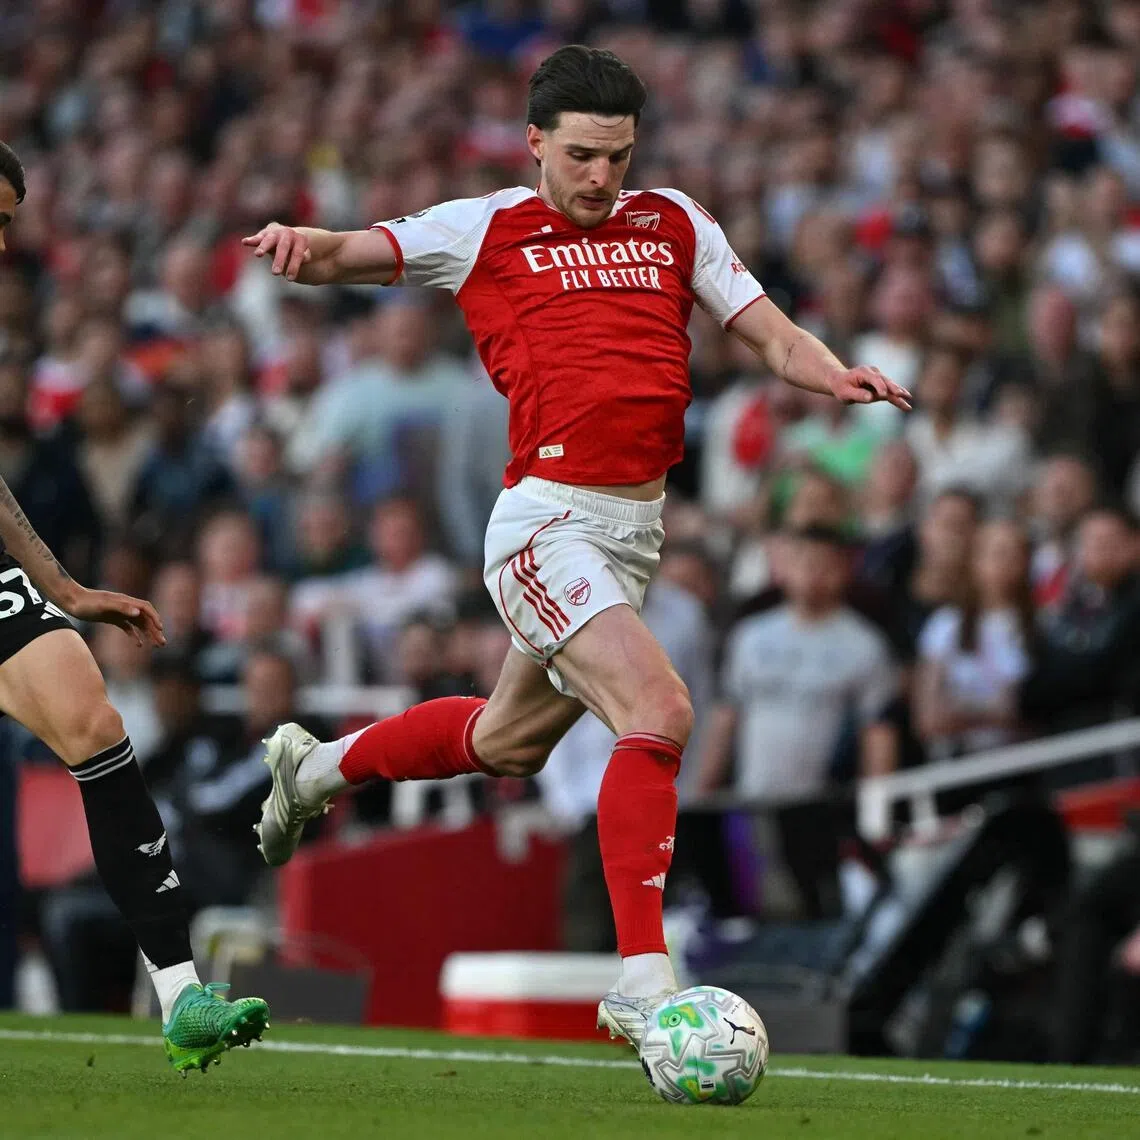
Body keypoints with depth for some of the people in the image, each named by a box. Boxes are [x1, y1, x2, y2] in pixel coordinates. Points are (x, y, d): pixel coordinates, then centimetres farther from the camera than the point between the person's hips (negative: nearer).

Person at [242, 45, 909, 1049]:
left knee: (510, 741, 22)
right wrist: (303, 245, -26)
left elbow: (773, 335, 11)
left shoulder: (673, 223, 14)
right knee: (659, 712, -23)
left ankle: (315, 768, 47)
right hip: (549, 522, -7)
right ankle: (642, 981, -22)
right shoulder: (486, 230, 2)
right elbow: (346, 257, -2)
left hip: (638, 531, 7)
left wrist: (834, 374, -10)